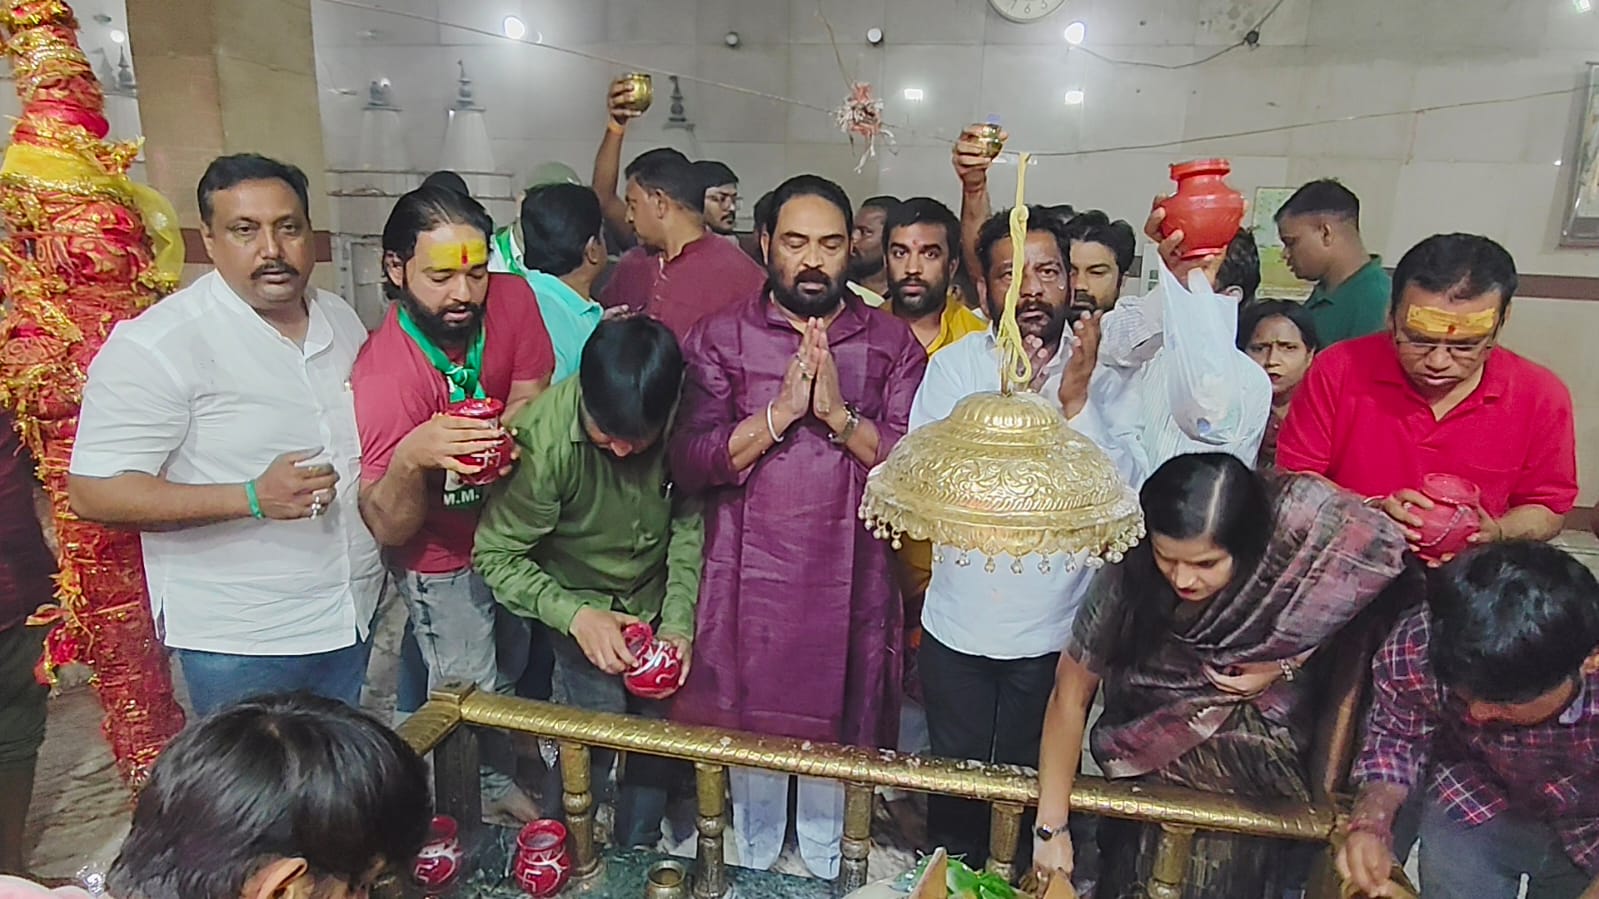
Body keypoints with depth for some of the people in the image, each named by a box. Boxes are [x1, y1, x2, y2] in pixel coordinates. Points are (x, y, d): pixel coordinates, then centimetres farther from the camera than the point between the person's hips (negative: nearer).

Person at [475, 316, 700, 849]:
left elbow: (690, 524, -8)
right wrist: (574, 615, -30)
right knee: (589, 753, 0)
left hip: (656, 608, 3)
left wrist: (680, 622, -14)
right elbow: (496, 555, -20)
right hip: (583, 613, -3)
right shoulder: (543, 438, -30)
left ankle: (639, 854, 41)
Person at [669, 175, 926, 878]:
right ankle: (752, 870, 44)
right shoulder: (721, 337, -1)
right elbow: (690, 462, -11)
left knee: (835, 730, 15)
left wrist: (840, 415, -20)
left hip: (850, 583, 1)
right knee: (751, 728, 16)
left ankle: (823, 868, 43)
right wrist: (779, 413, -21)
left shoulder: (892, 343, 1)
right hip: (750, 582, 0)